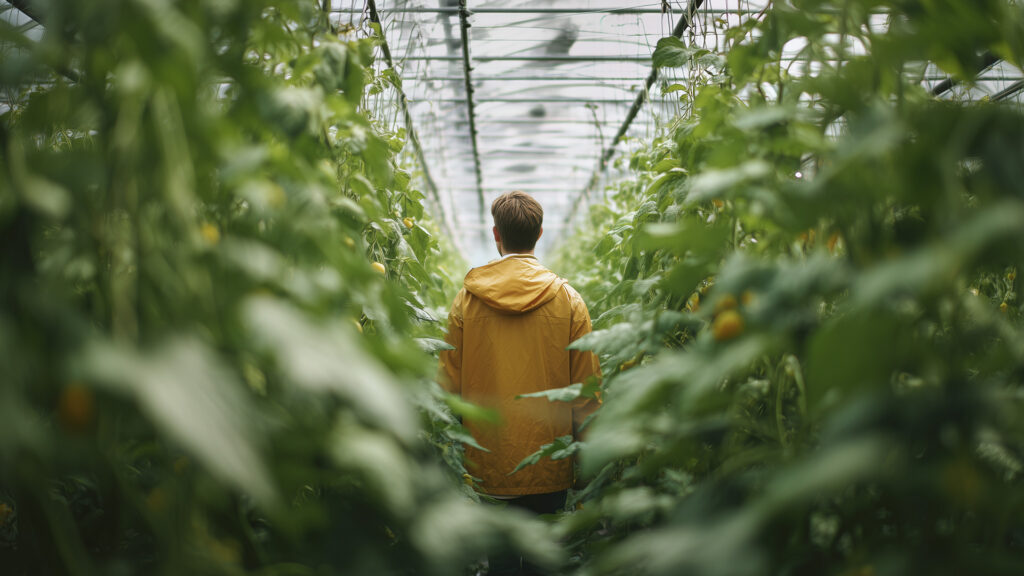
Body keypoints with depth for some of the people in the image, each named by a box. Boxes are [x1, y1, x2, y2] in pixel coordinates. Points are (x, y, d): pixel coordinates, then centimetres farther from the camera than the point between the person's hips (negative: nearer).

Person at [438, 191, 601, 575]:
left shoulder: (467, 298, -4)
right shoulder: (568, 299, -5)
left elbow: (450, 384, 0)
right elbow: (586, 388, -3)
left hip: (488, 464, 0)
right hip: (549, 466, 0)